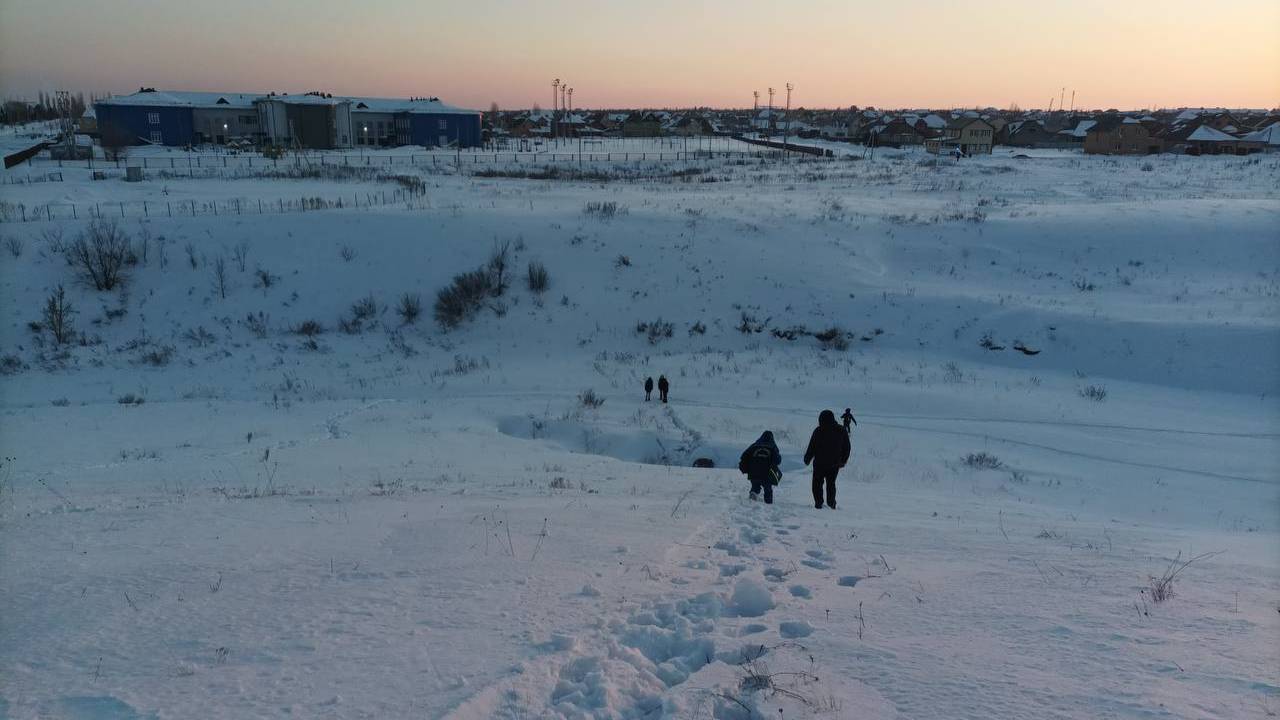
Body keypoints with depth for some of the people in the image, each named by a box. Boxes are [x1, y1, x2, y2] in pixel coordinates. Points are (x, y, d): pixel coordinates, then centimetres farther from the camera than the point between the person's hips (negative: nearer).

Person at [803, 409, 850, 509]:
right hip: (835, 464, 4)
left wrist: (807, 459, 3)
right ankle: (831, 503, 15)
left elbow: (812, 447, -10)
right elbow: (846, 448, 10)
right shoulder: (841, 431, 3)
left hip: (820, 463, -4)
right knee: (831, 483, 18)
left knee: (817, 483, 8)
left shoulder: (818, 431, -12)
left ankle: (818, 503, 1)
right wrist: (843, 461, 20)